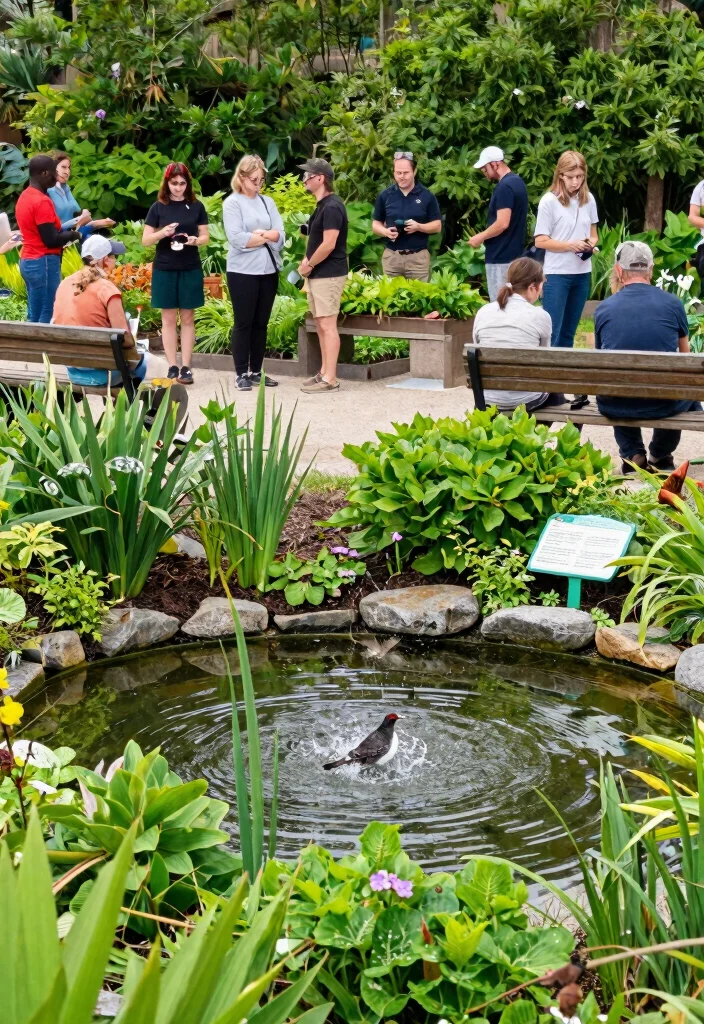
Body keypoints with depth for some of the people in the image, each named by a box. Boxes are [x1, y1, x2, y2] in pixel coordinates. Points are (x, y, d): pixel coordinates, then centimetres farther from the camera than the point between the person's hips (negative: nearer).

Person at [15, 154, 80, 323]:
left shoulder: (25, 196, 13)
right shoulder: (41, 201, -16)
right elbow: (50, 240, -18)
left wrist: (65, 232, 10)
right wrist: (72, 235, -2)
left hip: (27, 261, 10)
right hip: (43, 263, -10)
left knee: (34, 316, 10)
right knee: (47, 317, -7)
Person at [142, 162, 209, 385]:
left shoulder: (196, 206, 3)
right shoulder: (158, 207, 1)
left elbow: (206, 237, 7)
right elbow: (145, 240, 1)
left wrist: (195, 240, -15)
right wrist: (162, 233, -18)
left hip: (190, 270, 0)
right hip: (164, 270, 0)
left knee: (187, 318, 4)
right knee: (169, 318, 2)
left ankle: (186, 367, 6)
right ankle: (172, 367, 6)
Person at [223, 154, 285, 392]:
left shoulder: (268, 202, 12)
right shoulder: (232, 203, -3)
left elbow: (280, 236, 2)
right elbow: (237, 239, -15)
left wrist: (256, 234, -14)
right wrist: (267, 236, -5)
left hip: (269, 270, 5)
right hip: (243, 272, -5)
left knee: (261, 323, 9)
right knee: (244, 323, -1)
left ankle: (256, 371, 16)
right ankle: (241, 374, 4)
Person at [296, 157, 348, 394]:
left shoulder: (332, 207, -17)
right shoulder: (322, 205, 15)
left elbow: (328, 244, -23)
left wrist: (309, 265, -12)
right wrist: (306, 261, 7)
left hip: (328, 275, -10)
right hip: (318, 274, 10)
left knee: (328, 326, -8)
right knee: (320, 325, 13)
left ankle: (330, 379, -6)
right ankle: (324, 372, 20)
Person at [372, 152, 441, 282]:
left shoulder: (427, 196, 0)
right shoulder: (385, 196, 5)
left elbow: (437, 226, 3)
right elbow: (376, 224, 12)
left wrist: (418, 226, -16)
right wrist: (385, 231, -10)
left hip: (418, 256, -2)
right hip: (391, 256, 2)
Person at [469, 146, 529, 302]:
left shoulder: (505, 187, -18)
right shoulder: (517, 182, 13)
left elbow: (502, 223, -25)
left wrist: (480, 237, -11)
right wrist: (485, 237, 18)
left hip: (501, 257, -10)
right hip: (513, 254, 10)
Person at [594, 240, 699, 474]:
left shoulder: (603, 308, 0)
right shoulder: (673, 303, 0)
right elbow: (685, 357, 18)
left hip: (614, 406, 1)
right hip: (662, 404, -1)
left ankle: (632, 455, 23)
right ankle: (660, 456, 31)